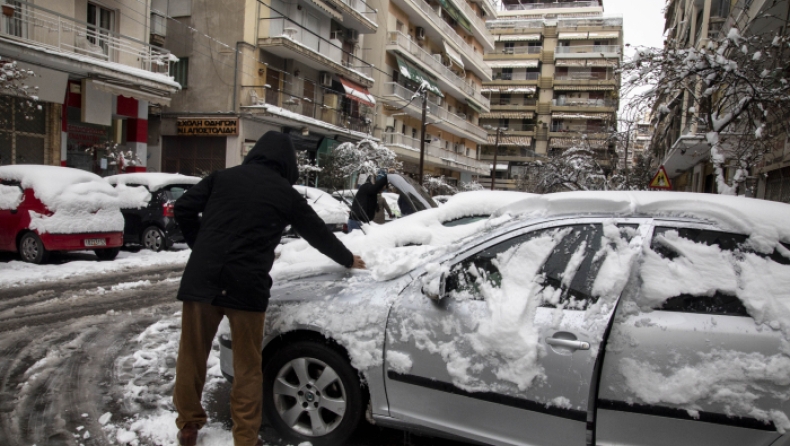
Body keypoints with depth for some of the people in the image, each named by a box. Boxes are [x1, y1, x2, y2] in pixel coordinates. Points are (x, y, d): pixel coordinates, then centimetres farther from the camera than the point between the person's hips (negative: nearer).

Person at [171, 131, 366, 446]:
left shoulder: (222, 177, 10)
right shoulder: (286, 193, 6)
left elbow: (183, 209, 5)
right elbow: (318, 233, 16)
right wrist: (348, 260, 32)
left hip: (201, 278, 2)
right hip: (247, 285, -2)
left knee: (192, 356, 16)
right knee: (247, 368, 10)